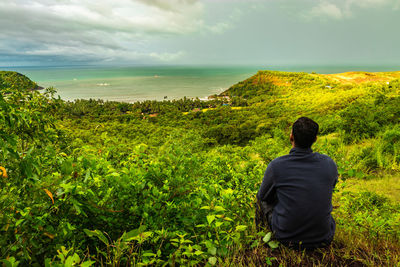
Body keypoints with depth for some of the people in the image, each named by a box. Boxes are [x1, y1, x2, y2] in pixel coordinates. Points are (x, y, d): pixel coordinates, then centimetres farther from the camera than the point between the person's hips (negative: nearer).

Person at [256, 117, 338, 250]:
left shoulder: (276, 166, -20)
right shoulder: (330, 164, -11)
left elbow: (263, 195, -1)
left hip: (287, 237, -2)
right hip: (323, 239, 3)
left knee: (262, 197, 22)